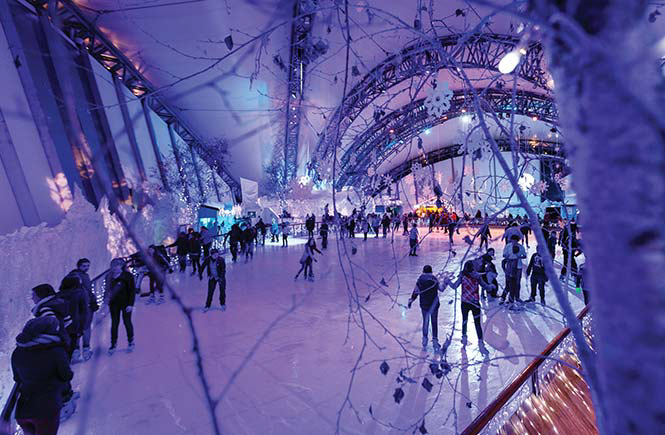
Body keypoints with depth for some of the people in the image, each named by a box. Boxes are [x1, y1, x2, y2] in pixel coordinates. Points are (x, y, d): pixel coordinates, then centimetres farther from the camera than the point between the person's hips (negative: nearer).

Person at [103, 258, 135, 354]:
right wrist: (106, 297, -4)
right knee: (114, 323, 8)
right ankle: (113, 344, 19)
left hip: (125, 303, -4)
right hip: (114, 304, 4)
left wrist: (130, 304, -15)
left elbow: (132, 291, -11)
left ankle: (131, 341, 24)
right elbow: (107, 289, 14)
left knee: (127, 322, 7)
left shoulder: (127, 276, -12)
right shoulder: (109, 276, 2)